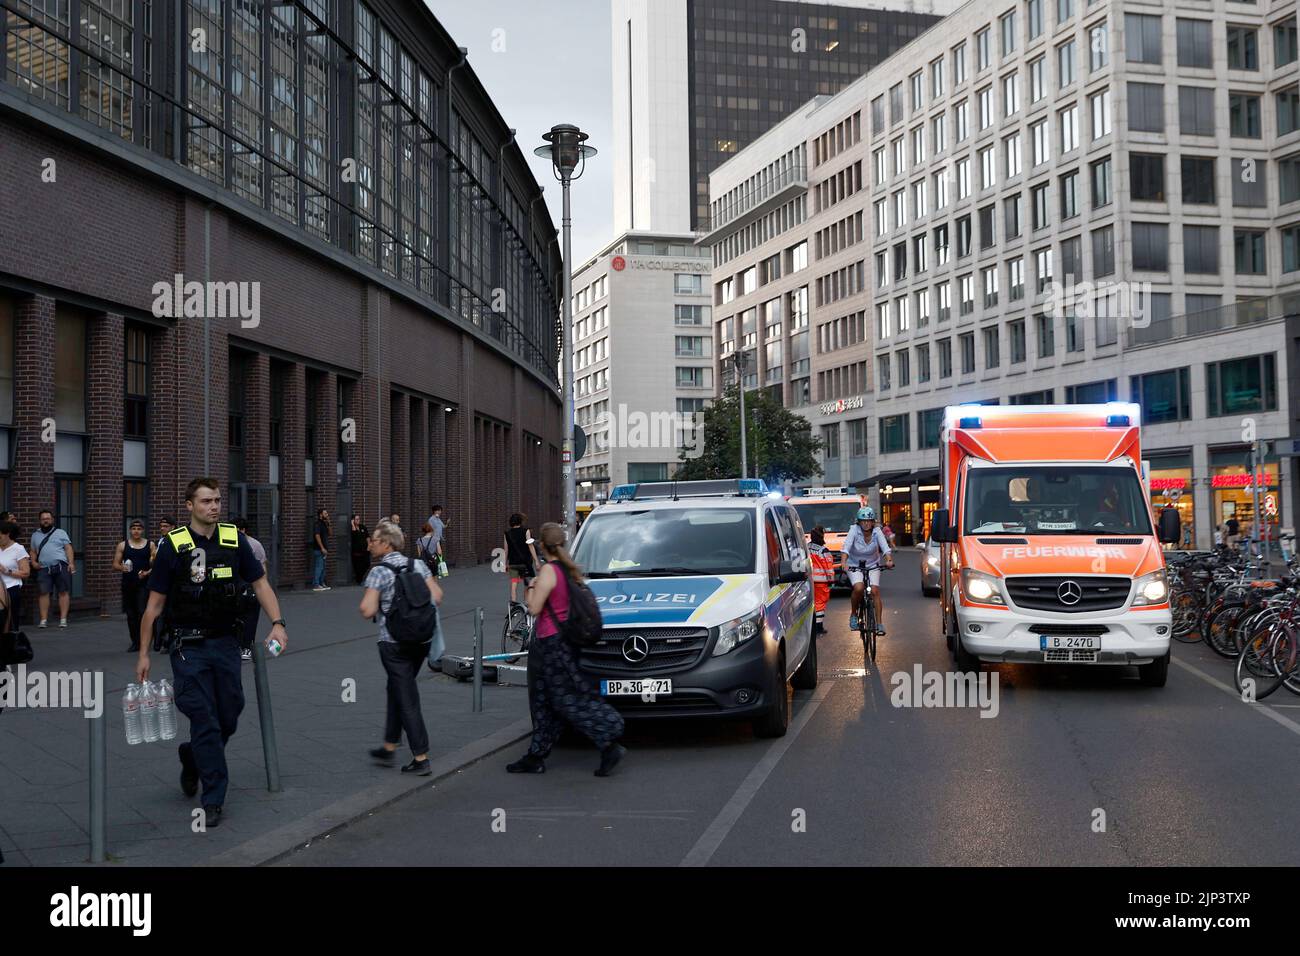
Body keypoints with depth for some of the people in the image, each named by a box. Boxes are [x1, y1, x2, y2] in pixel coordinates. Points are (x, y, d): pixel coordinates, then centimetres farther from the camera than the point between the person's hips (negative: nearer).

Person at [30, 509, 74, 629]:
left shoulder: (60, 533, 11)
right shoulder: (35, 535, 21)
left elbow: (68, 548, 4)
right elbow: (33, 551, 24)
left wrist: (71, 563, -8)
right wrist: (33, 562, 4)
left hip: (61, 566, -2)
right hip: (44, 569, 2)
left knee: (63, 592, -5)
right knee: (43, 593, -6)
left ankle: (63, 619, -3)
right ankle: (43, 620, -4)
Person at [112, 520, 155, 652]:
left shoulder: (150, 545, 5)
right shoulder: (123, 545, 9)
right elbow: (115, 565, 9)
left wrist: (148, 572, -13)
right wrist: (121, 567, -13)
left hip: (144, 583, -3)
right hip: (128, 584, 3)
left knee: (142, 612, -15)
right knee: (131, 614, 7)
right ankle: (135, 642, 16)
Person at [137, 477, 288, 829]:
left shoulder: (235, 540, 2)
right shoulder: (173, 545, -6)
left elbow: (260, 583, 6)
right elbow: (155, 603, -2)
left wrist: (277, 623, -9)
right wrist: (143, 653, -1)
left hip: (226, 642, 4)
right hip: (189, 646, -3)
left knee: (229, 719, 10)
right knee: (205, 721, -3)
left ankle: (192, 757, 40)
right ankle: (213, 799, 8)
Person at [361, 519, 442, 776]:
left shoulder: (378, 572, -12)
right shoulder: (418, 565, 4)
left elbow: (367, 610, -18)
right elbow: (437, 596, 1)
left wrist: (382, 603, 3)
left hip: (394, 644, -6)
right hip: (421, 639, 6)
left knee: (406, 699, 0)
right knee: (397, 690, 22)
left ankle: (421, 759, 1)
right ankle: (389, 747, 30)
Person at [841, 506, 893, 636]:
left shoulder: (877, 531, -12)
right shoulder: (854, 530, -18)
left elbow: (885, 547, -25)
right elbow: (846, 547, -30)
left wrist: (889, 560, -46)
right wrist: (843, 562, -47)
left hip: (872, 565, 2)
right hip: (854, 566, -2)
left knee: (875, 591, -16)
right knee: (858, 588, -27)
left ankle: (879, 623, -6)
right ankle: (853, 614, -3)